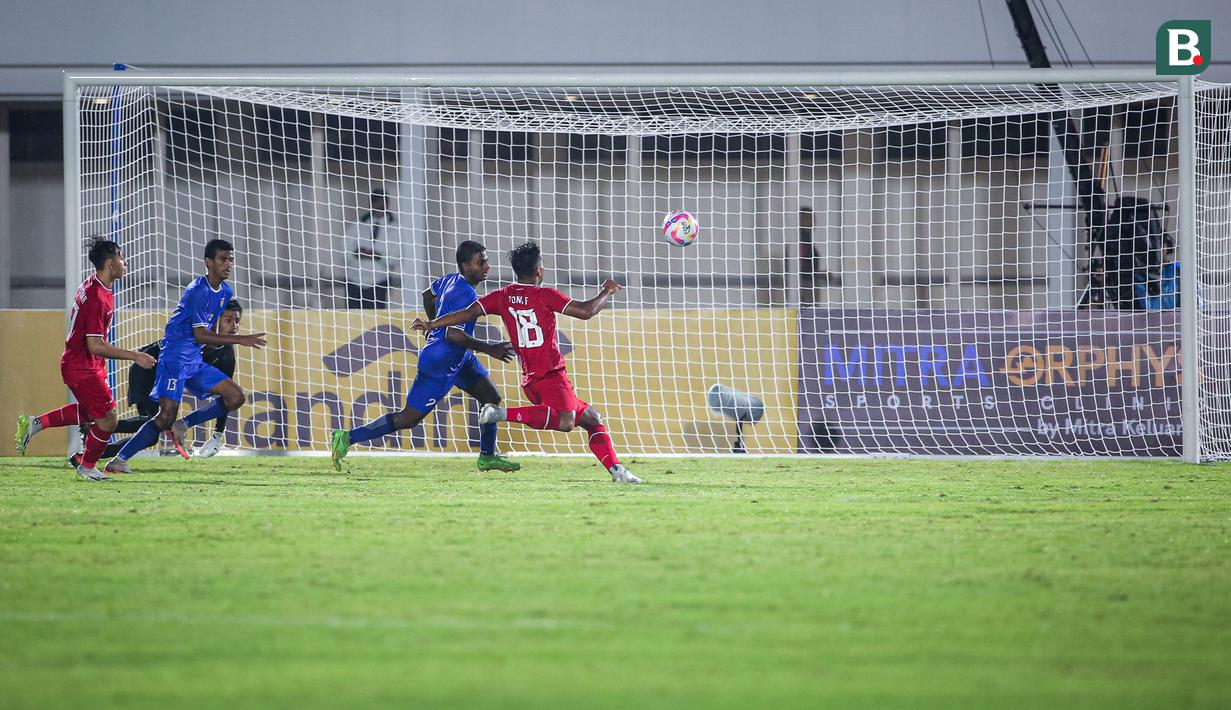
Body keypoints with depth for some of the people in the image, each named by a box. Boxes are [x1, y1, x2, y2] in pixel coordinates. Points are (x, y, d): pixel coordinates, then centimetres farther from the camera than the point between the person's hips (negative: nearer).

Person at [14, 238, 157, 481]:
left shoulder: (94, 284, 6)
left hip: (87, 364, 10)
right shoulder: (96, 298, -26)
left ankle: (34, 423, 24)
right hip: (82, 367, -10)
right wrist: (134, 356, -25)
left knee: (90, 412, 23)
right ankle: (87, 467, 16)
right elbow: (95, 345, -28)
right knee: (107, 419, -3)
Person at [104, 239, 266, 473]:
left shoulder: (225, 292, 11)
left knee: (237, 397, 2)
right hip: (175, 358, -9)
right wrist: (240, 340, -22)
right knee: (167, 416, -18)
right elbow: (200, 335, -21)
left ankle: (182, 425, 5)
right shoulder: (199, 290, -17)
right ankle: (119, 460, -14)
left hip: (195, 361, 9)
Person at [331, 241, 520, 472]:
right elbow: (453, 334, -34)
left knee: (492, 398, 13)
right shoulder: (466, 295, -26)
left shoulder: (450, 280, 3)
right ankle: (348, 438, 2)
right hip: (440, 366, -10)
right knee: (409, 418, -2)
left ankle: (487, 457, 25)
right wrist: (488, 349, -27)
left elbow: (428, 294, 24)